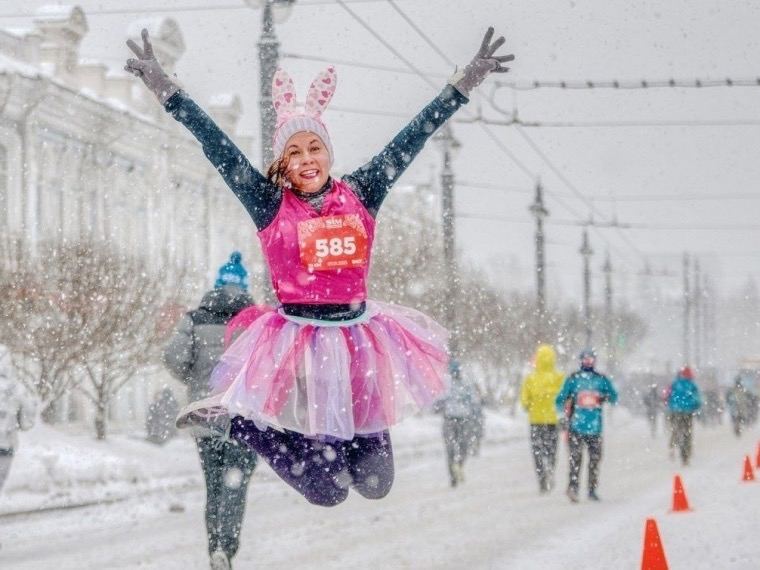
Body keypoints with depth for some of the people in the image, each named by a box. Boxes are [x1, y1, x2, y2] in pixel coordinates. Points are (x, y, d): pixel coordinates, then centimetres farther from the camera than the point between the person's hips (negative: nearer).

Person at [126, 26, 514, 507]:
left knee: (376, 484, 8)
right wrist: (162, 85, -13)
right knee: (328, 491, -2)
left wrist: (469, 78, 3)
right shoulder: (270, 205, -3)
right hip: (298, 344, -4)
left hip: (359, 339, 4)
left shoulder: (359, 195, 3)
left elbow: (415, 136, 3)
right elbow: (214, 142, -7)